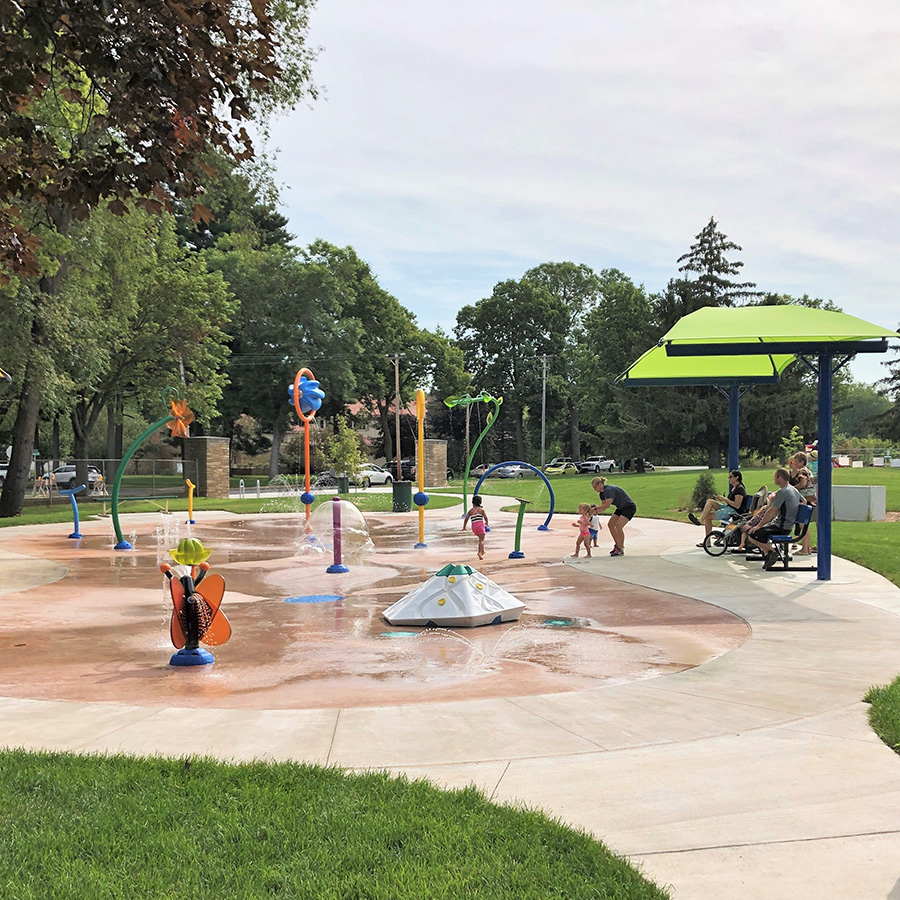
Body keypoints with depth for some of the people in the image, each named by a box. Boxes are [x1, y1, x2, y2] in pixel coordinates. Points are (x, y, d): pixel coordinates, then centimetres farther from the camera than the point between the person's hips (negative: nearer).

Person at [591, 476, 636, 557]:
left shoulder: (609, 490, -26)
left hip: (629, 507, -10)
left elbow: (607, 505, -34)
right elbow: (604, 508, 3)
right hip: (621, 508, 10)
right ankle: (617, 545, 15)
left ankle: (621, 550, -12)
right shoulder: (602, 493, 4)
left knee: (618, 526, -21)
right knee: (611, 524, 4)